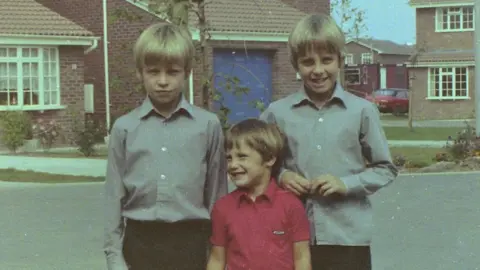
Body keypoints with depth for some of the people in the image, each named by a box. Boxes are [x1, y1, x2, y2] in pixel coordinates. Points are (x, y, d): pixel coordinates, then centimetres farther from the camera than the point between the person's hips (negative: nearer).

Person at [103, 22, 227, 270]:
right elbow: (115, 196, 5)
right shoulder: (124, 128, 2)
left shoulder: (208, 125, -1)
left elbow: (216, 193, 3)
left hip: (189, 243, -1)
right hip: (141, 242, 1)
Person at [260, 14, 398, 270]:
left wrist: (347, 184, -10)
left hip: (348, 237, -1)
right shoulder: (277, 112, 1)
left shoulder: (362, 111, -2)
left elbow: (385, 168, 5)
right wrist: (280, 176, -7)